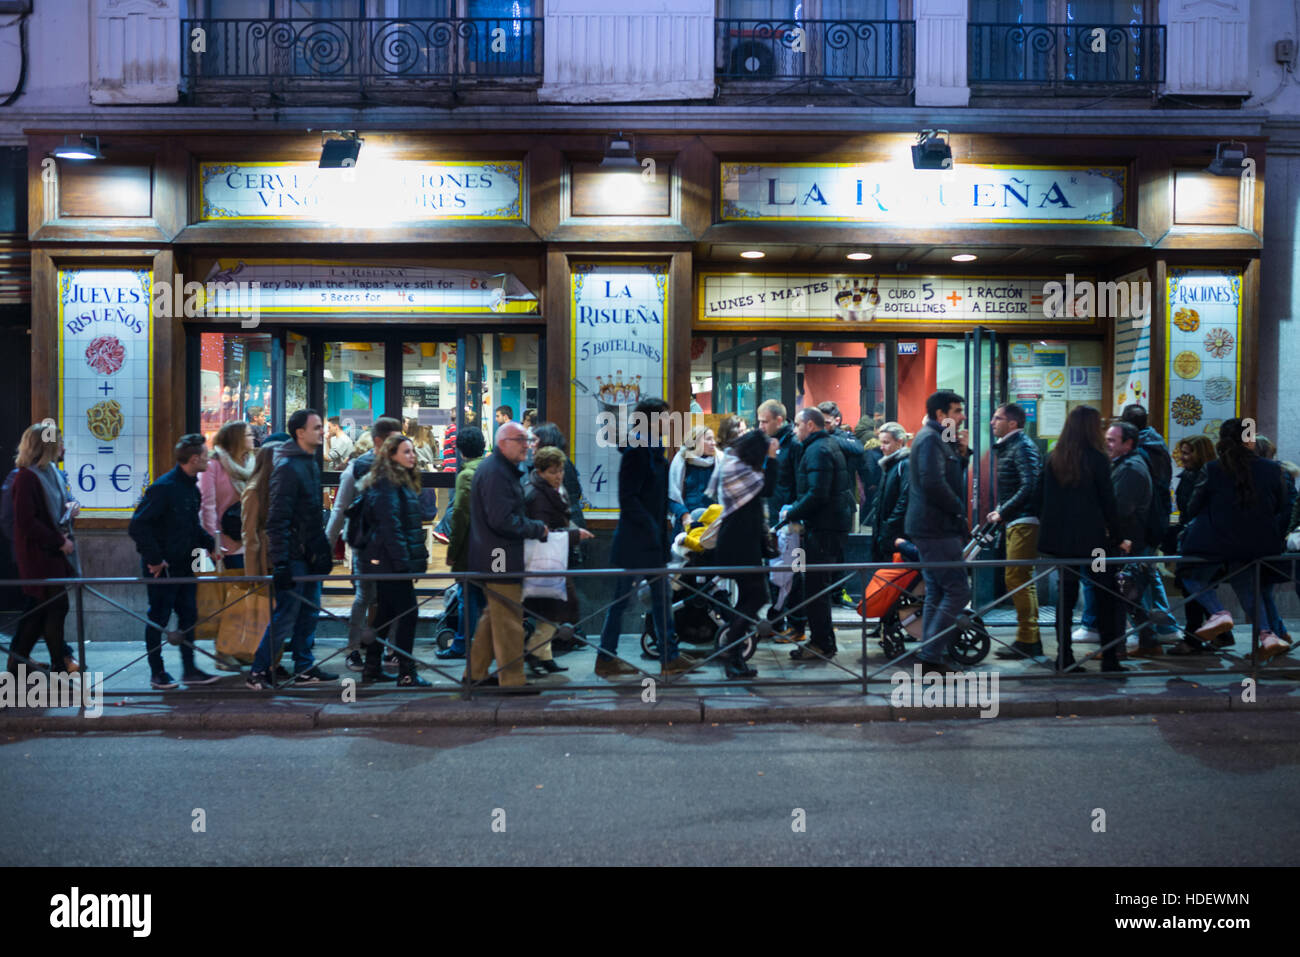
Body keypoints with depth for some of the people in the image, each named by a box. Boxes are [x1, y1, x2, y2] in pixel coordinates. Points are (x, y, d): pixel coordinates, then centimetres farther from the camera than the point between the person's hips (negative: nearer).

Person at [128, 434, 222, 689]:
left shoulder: (191, 487, 8)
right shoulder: (164, 487, -19)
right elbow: (137, 526, -22)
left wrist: (209, 544, 9)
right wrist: (154, 559, -20)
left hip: (185, 565, 8)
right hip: (163, 568, -8)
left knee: (188, 615, 11)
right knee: (159, 619, 4)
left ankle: (189, 669, 19)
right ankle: (157, 672, 16)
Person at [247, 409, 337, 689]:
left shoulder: (310, 463, 13)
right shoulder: (287, 467, -17)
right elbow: (277, 519, -20)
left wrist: (323, 548, 19)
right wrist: (280, 562, -23)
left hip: (309, 555, 9)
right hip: (293, 557, -9)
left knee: (308, 613, 14)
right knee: (285, 617, -5)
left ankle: (304, 668, 23)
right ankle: (258, 671, 5)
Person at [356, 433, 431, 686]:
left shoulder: (402, 482, 17)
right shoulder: (388, 485, -14)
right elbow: (390, 527, -19)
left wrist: (416, 559, 16)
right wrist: (404, 562, -21)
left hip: (384, 561, 10)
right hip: (392, 562, -10)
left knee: (387, 614, 15)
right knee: (407, 613, -8)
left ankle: (372, 667, 22)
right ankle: (406, 673, -5)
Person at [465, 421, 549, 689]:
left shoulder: (503, 469, 17)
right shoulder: (495, 472, -19)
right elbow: (502, 520, -25)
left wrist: (532, 527, 12)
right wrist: (537, 529, -14)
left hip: (494, 561, 11)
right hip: (501, 560, -11)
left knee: (494, 616, 20)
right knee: (509, 622, -4)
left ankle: (475, 672, 28)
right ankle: (512, 681, 3)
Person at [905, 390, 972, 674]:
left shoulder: (940, 438, 20)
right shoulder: (930, 438, -13)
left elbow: (953, 477, 22)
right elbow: (933, 483, -24)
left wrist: (962, 453, 7)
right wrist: (959, 509, -13)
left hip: (933, 529, 11)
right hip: (936, 529, -11)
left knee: (937, 593, 12)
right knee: (958, 590, -11)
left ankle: (929, 657, 16)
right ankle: (931, 655, -10)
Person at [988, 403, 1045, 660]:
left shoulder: (1023, 447, -12)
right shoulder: (1007, 446, 19)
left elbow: (1029, 486, -22)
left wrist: (1002, 513, -19)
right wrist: (1000, 511, 8)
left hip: (1024, 521, -11)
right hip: (1016, 522, 11)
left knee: (1017, 579, -10)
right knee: (1021, 580, 14)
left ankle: (1026, 642, -6)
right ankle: (1031, 639, 21)